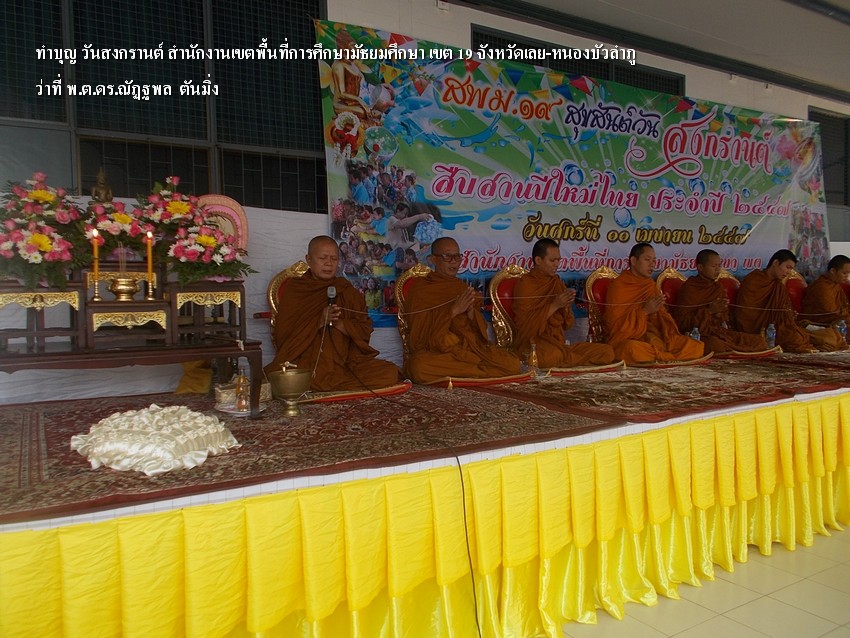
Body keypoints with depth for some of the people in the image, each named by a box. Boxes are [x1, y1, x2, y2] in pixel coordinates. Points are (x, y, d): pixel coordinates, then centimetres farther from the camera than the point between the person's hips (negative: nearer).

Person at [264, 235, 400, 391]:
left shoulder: (347, 291, 13)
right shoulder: (293, 289, 7)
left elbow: (365, 330, 6)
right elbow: (283, 333, -3)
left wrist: (339, 323, -12)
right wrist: (320, 321, -15)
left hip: (344, 360, 3)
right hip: (305, 363, -2)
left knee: (390, 373, -21)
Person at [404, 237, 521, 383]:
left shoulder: (465, 289, 17)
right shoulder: (420, 289, 3)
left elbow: (480, 329, 13)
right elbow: (420, 332, -6)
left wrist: (471, 311, -9)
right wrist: (453, 311, -15)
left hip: (468, 347, 3)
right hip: (434, 351, -3)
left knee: (513, 363, -20)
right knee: (418, 366, -38)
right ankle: (481, 373, -19)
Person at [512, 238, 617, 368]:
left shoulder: (557, 283, 14)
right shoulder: (525, 283, -4)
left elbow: (566, 325, 15)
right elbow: (524, 324, -12)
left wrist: (566, 307, -6)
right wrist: (554, 305, -15)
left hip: (558, 344, 6)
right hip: (534, 343, -6)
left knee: (607, 351, -11)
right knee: (552, 355, -40)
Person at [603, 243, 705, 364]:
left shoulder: (651, 285, 16)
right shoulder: (618, 286, -4)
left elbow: (661, 316, 15)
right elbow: (615, 326, -8)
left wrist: (672, 338, -5)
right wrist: (645, 311, -16)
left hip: (654, 337, 6)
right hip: (628, 339, -5)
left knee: (698, 347, -12)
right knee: (633, 349, -41)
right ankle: (669, 358, -19)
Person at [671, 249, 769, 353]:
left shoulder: (719, 289, 16)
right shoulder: (688, 288, -6)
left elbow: (725, 320, 21)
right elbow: (681, 321, -12)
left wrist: (719, 314, -3)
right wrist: (709, 311, -16)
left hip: (718, 332, 7)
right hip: (697, 334, -7)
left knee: (760, 341, -6)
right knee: (717, 346, -39)